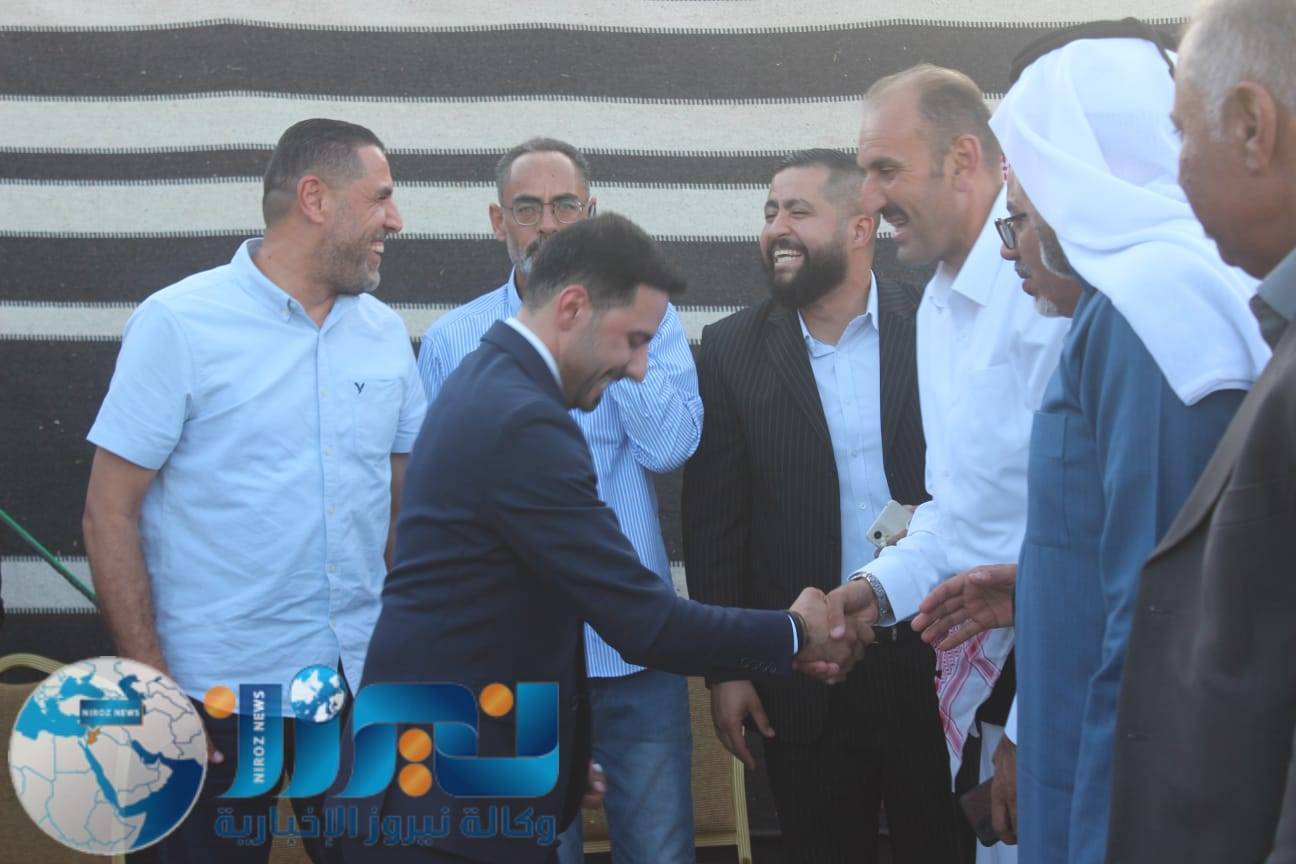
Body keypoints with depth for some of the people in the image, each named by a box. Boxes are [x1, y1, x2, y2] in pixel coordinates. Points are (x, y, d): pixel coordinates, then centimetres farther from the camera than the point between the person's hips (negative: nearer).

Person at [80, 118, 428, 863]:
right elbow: (111, 512, -8)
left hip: (364, 679, 5)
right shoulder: (178, 323, -7)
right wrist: (151, 689, -14)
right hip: (218, 689, -5)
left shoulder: (386, 333, 8)